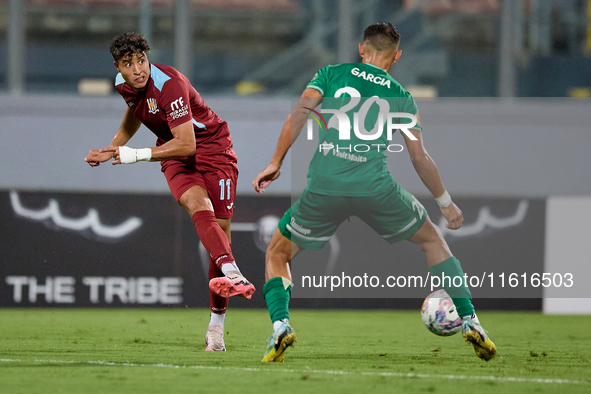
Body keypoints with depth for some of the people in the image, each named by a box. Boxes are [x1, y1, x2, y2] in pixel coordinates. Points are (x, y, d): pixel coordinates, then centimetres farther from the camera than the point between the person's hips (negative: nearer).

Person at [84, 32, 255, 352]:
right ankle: (232, 274, -57)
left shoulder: (168, 84, -26)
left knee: (220, 231, -10)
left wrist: (138, 156, -26)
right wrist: (110, 151, 25)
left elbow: (186, 144, -28)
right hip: (174, 157, 4)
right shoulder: (124, 84, -3)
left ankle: (216, 326, 2)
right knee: (198, 205, -29)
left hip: (212, 148, -4)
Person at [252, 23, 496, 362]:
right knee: (433, 240, 24)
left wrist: (276, 163, 2)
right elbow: (420, 158, 12)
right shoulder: (401, 96, 15)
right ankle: (470, 321, 17)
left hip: (324, 185, 0)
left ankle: (280, 325, -6)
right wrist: (447, 203, 23)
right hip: (375, 187, 0)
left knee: (278, 254, 19)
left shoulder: (332, 74, 15)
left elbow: (299, 115, 0)